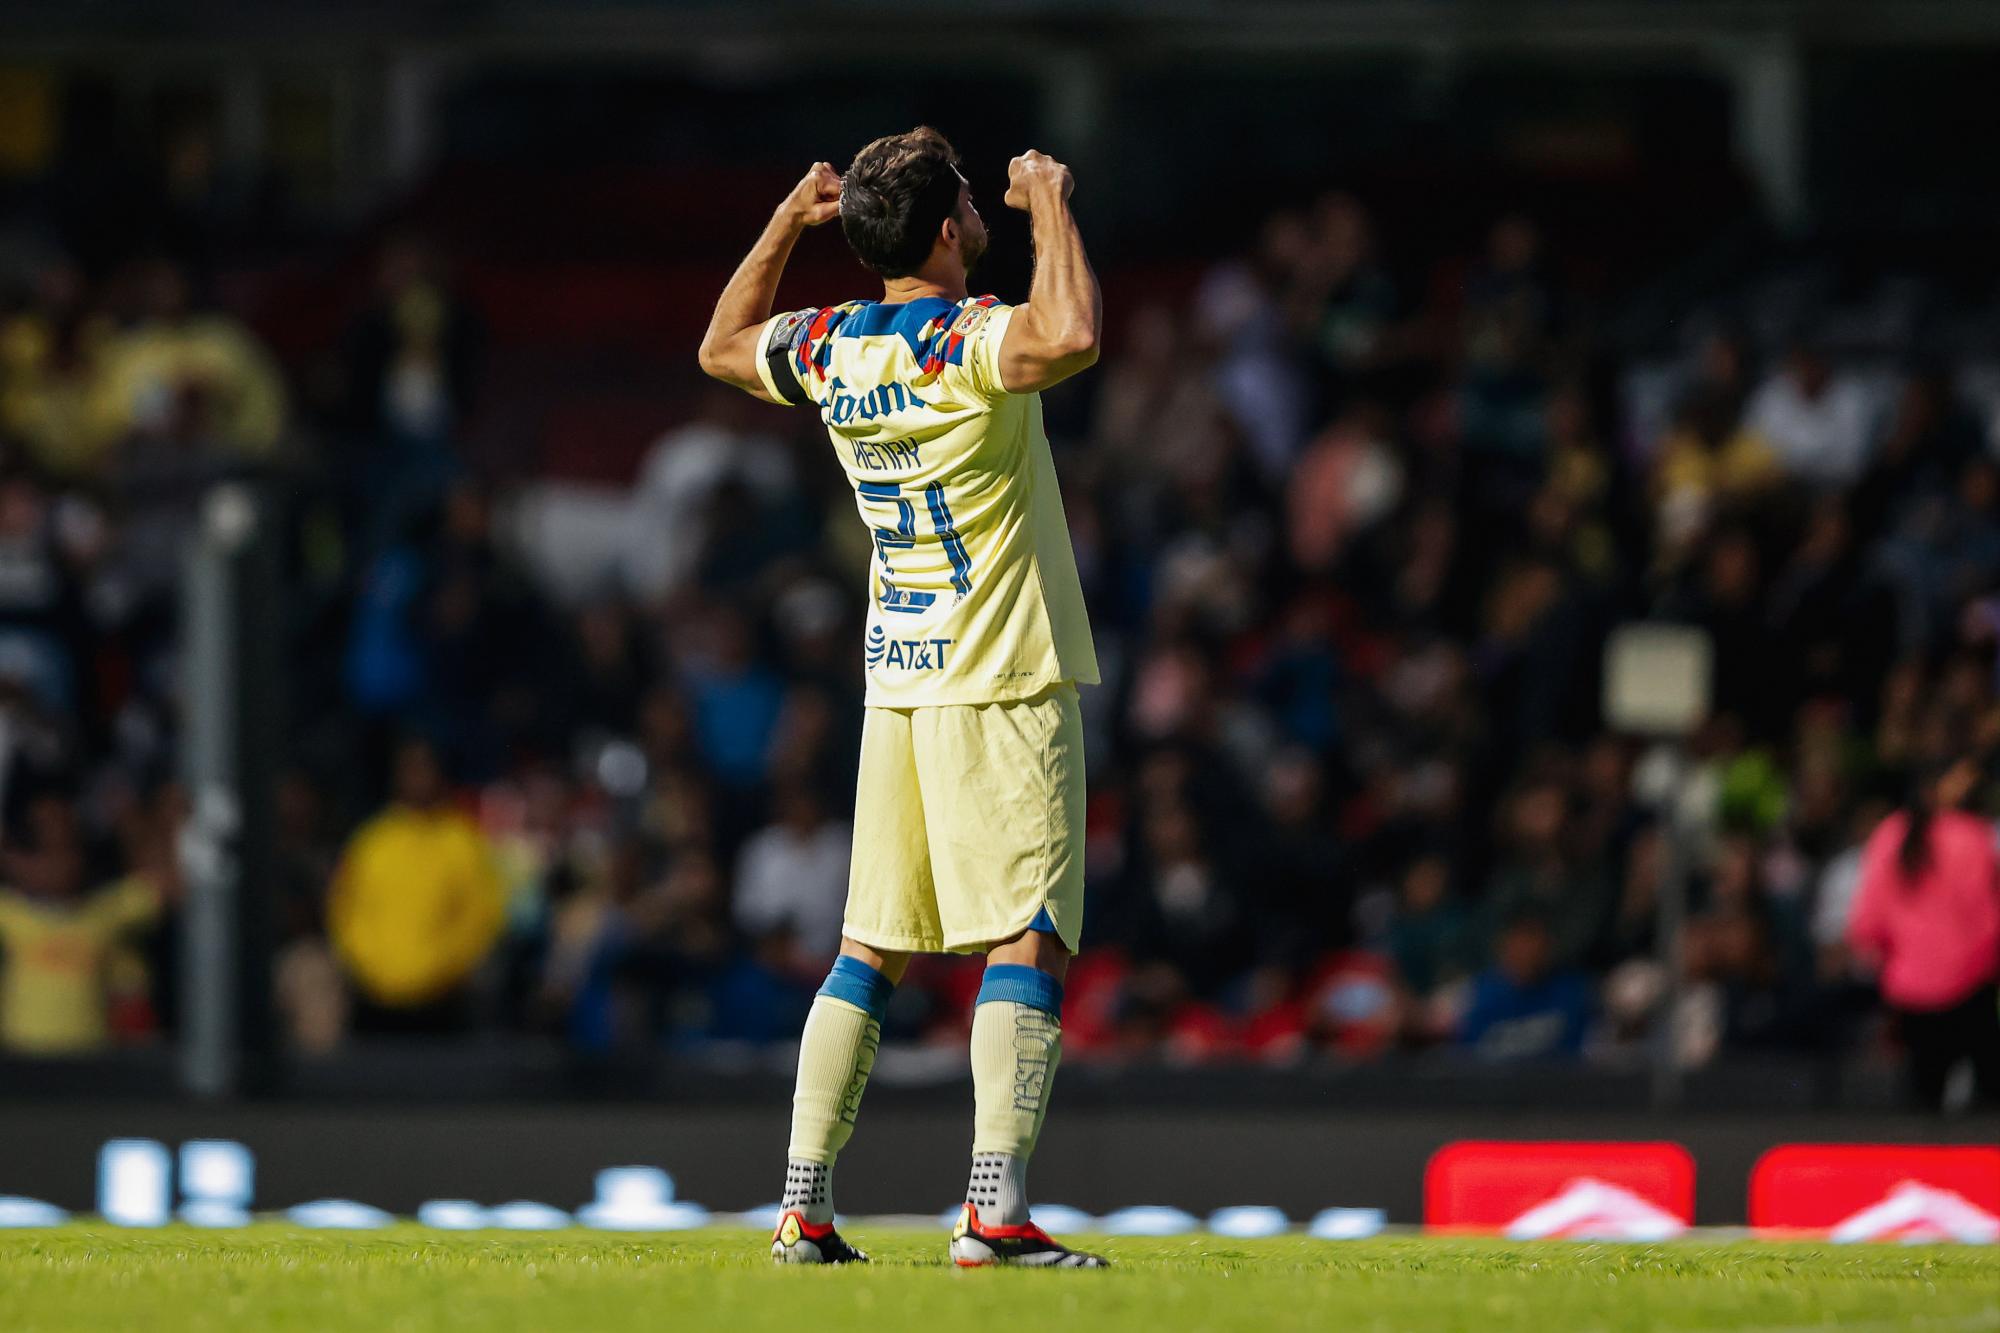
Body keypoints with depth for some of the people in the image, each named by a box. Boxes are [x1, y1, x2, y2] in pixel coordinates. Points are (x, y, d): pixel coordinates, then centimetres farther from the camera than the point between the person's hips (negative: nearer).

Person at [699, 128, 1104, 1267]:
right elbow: (1072, 337, -37)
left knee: (872, 948, 11)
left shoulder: (828, 349, 5)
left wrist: (788, 223, 21)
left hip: (898, 684, 7)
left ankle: (806, 1207, 9)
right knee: (1030, 939, -8)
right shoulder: (968, 342, -16)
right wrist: (1051, 206, -21)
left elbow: (723, 349, 27)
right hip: (1005, 683, -7)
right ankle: (996, 1208, -18)